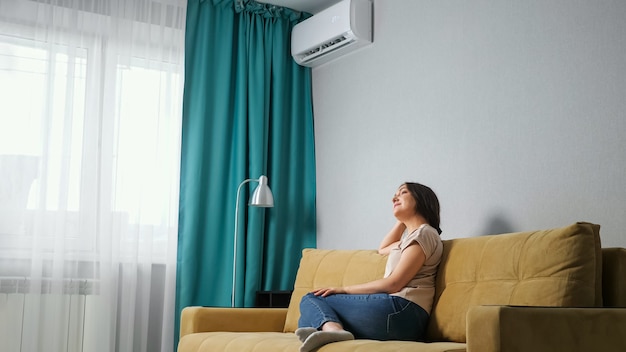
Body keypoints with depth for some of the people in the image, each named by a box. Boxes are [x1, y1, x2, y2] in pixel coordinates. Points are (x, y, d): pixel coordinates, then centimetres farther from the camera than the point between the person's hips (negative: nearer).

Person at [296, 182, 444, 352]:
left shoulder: (424, 233, -1)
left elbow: (394, 283, -11)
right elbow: (382, 250, 46)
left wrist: (344, 290, -6)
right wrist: (403, 220, 34)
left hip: (401, 312, -9)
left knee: (312, 300, -5)